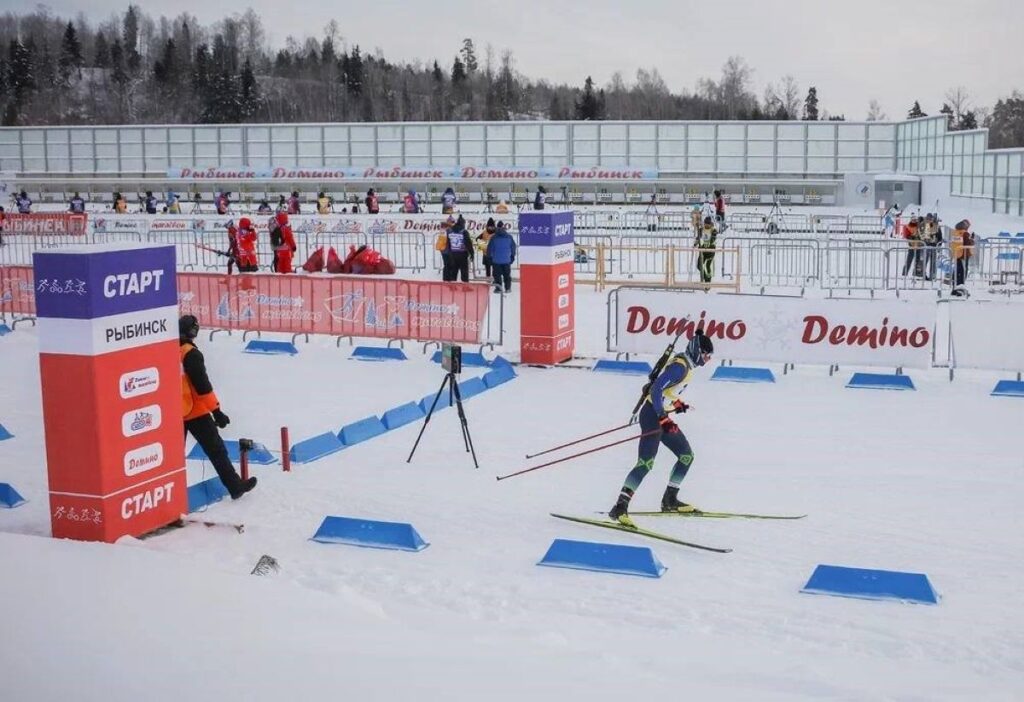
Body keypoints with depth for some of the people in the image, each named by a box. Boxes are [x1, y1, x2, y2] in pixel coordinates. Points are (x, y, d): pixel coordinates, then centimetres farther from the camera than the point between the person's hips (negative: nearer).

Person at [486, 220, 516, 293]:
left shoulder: (493, 238, -6)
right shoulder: (509, 237, 0)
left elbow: (489, 248, -3)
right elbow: (513, 247, 8)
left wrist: (489, 257, 9)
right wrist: (512, 256, 20)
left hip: (496, 260, -2)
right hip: (506, 260, 2)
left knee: (497, 274, 4)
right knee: (507, 275, 13)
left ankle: (498, 287, -4)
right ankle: (508, 288, 16)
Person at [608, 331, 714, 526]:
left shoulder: (686, 365, 12)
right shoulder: (680, 366, -18)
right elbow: (656, 389, -27)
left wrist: (676, 402, 24)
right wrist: (663, 419, -30)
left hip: (661, 416, 10)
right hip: (653, 415, -10)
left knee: (686, 455, 16)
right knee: (646, 463, -20)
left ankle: (670, 500, 25)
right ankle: (620, 508, -22)